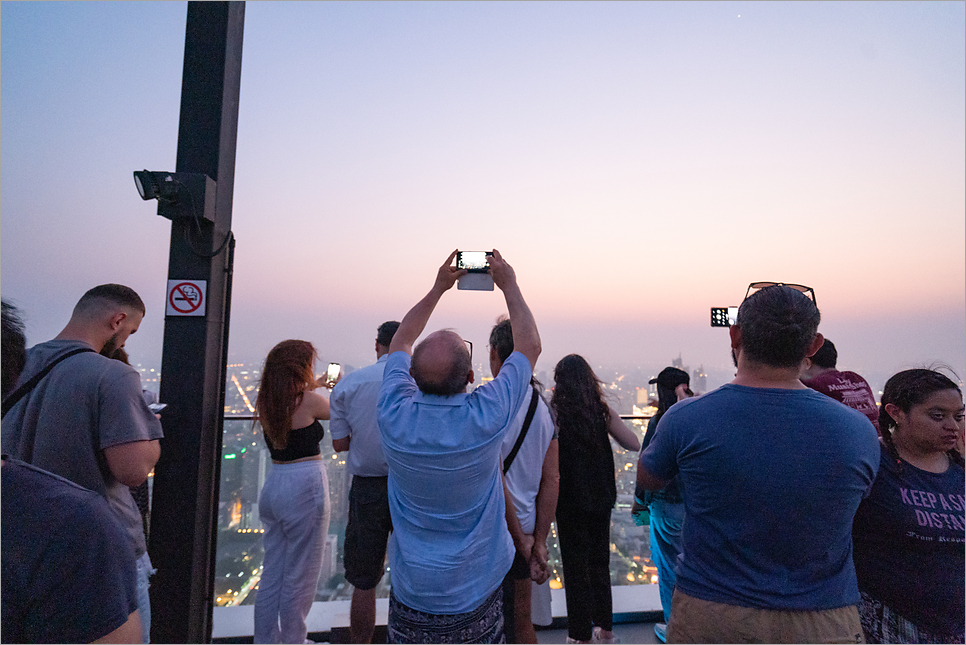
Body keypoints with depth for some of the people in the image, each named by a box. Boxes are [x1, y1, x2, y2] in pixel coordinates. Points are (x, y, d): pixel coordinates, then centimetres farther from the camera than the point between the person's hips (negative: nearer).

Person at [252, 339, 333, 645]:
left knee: (272, 574, 20)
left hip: (273, 485, 8)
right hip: (305, 488, -8)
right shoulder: (308, 400, -16)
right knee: (300, 577, 9)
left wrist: (316, 385, 31)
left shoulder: (266, 400, 4)